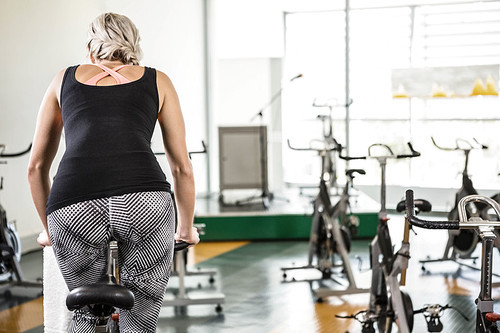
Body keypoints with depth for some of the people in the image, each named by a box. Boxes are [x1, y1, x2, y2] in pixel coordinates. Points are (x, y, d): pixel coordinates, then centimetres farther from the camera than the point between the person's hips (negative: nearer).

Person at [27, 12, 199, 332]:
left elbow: (36, 167, 32)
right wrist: (186, 228, 39)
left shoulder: (65, 79, 28)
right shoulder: (157, 81, 25)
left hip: (71, 208, 1)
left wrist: (49, 230, 44)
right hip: (146, 202, -1)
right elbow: (182, 167, 25)